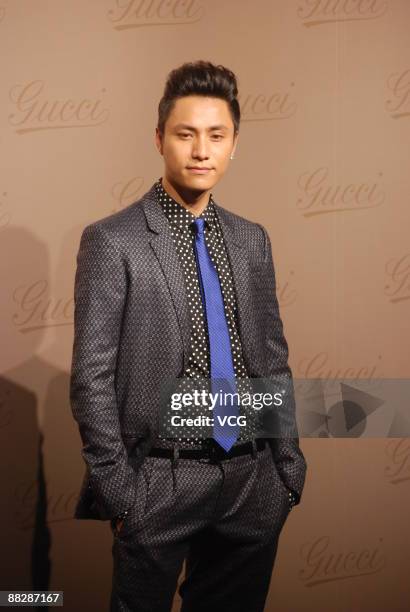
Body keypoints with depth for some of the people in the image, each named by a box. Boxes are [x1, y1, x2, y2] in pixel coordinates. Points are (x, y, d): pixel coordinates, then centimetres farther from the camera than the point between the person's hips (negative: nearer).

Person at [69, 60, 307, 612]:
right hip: (159, 483, -4)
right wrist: (117, 490, -11)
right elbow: (91, 377, -10)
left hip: (252, 480, 5)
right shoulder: (111, 240, -8)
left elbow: (272, 359, 11)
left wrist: (289, 464, 8)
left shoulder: (252, 240, 8)